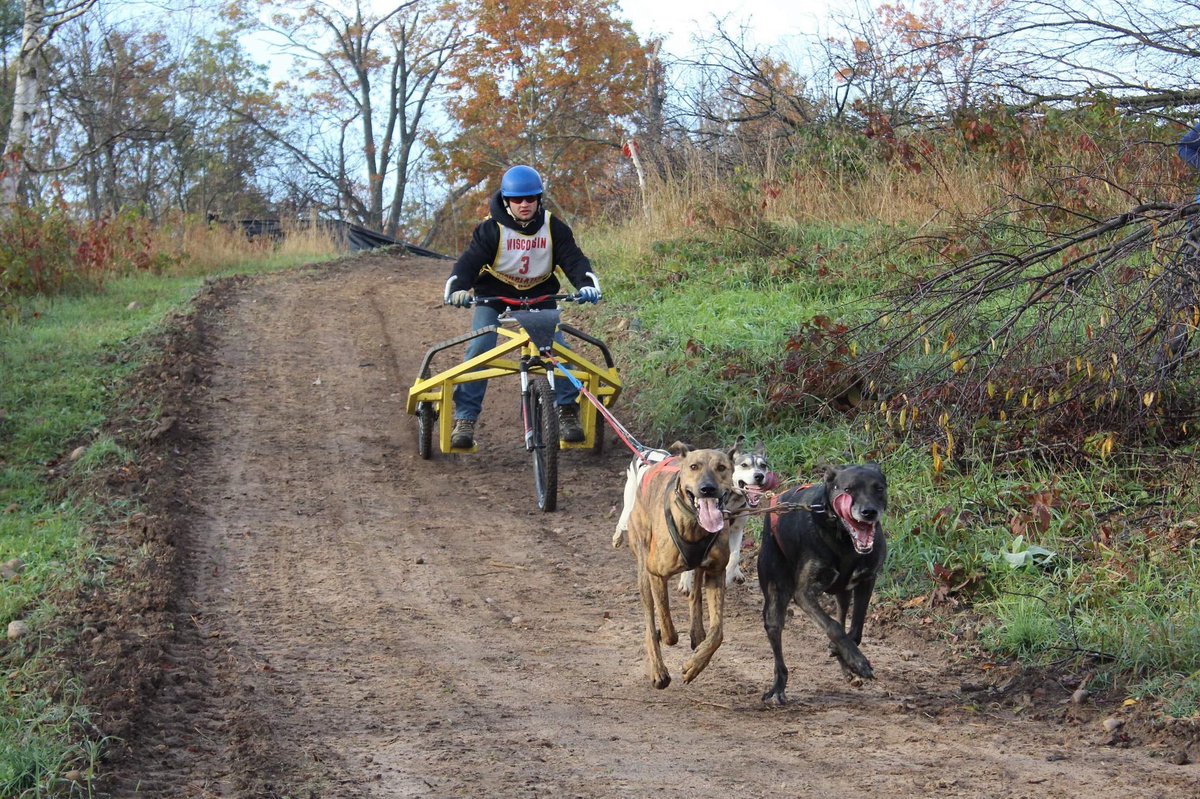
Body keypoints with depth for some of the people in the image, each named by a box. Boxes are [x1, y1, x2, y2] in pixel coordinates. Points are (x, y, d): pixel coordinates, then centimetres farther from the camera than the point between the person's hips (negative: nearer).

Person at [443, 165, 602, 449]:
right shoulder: (492, 229, -14)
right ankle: (464, 420, -17)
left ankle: (568, 412, -2)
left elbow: (573, 259, -11)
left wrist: (587, 283, -32)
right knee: (479, 350, -20)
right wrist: (457, 288, -41)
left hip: (539, 297, 2)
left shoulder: (553, 228, -7)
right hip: (493, 297, -2)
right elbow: (470, 260, -21)